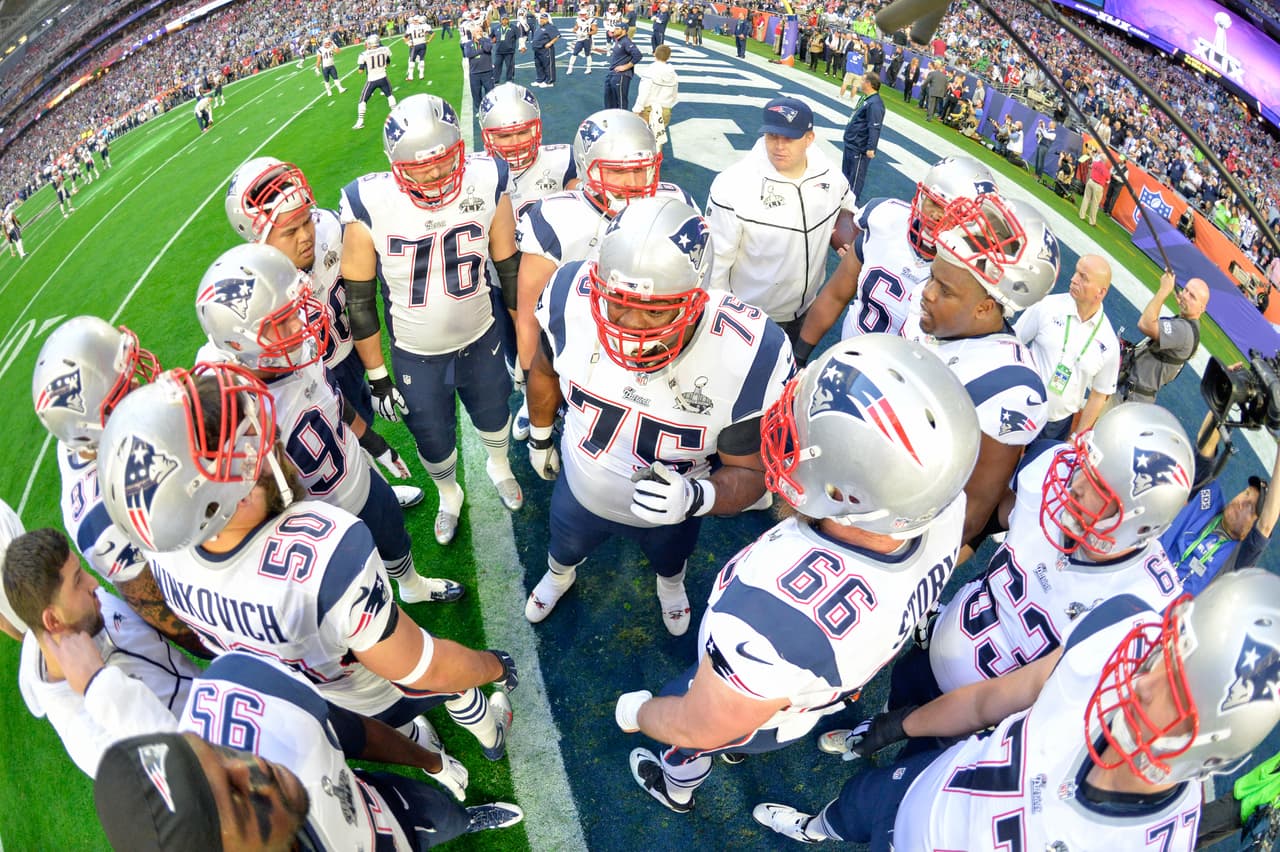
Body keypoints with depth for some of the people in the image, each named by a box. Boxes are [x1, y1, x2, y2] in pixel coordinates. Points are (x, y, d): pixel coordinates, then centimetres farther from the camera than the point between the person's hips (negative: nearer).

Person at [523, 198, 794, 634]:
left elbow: (748, 472, -26)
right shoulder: (574, 300, -33)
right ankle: (559, 575, 73)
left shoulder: (747, 359, -40)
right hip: (581, 491, 1)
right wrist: (539, 438, 7)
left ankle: (670, 585, 74)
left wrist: (694, 497, -47)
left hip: (671, 511, 0)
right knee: (564, 548, 35)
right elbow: (545, 370, -9)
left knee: (669, 559, 36)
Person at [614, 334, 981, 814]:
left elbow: (699, 728, -31)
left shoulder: (775, 610, -53)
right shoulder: (945, 510, -33)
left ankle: (678, 789, 64)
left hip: (746, 712, -4)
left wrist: (638, 714, -10)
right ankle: (737, 747, 72)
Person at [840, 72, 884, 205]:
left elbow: (875, 128, -26)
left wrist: (871, 148, -29)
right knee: (846, 172, 22)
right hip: (850, 143, 10)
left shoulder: (875, 104, -22)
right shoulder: (864, 98, 10)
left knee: (856, 177, 1)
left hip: (859, 148, -10)